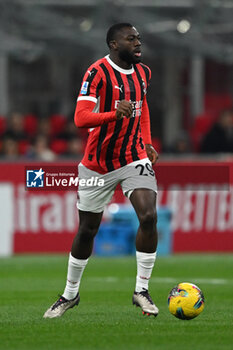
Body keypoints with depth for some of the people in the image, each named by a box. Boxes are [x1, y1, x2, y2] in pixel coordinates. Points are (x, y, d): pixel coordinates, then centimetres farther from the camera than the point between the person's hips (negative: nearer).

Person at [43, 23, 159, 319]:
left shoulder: (143, 72, 4)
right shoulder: (98, 73, -16)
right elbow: (80, 118, -25)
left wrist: (147, 142, 11)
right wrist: (114, 114, -42)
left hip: (134, 158, 4)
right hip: (98, 164, -3)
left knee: (148, 217, -18)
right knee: (87, 229, 8)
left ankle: (141, 290, -7)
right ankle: (70, 293, 28)